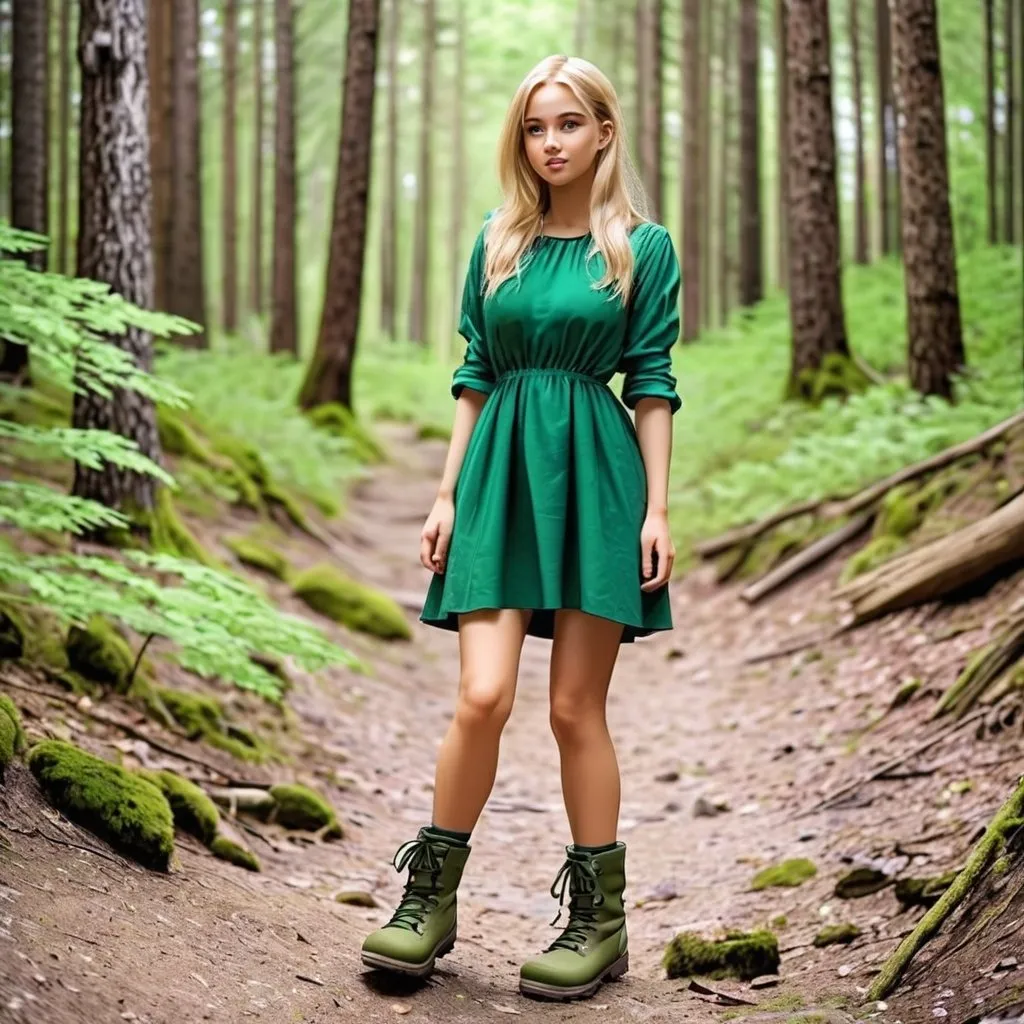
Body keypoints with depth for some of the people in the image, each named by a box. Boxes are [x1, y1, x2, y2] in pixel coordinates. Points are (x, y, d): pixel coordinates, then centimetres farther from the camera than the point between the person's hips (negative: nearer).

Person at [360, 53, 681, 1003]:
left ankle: (600, 920, 13)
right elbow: (473, 377, 12)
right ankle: (430, 899, 6)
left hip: (594, 477, -2)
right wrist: (446, 495, 7)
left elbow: (651, 384, 1)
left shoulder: (642, 247, 3)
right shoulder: (495, 246, 12)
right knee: (482, 696, -9)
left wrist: (657, 510, -4)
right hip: (501, 472, 2)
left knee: (576, 706, 1)